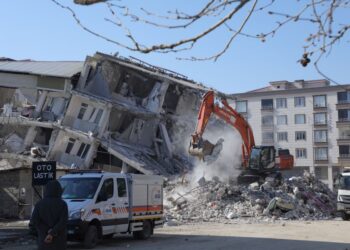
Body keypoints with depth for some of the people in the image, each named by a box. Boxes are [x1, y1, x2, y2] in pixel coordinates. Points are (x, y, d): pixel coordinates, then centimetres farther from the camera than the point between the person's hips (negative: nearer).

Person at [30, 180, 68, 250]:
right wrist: (52, 234, -17)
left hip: (44, 239, 1)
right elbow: (63, 222, -15)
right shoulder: (62, 204, -4)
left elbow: (34, 221, -7)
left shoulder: (39, 204, 0)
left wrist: (47, 231, -7)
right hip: (59, 240, -1)